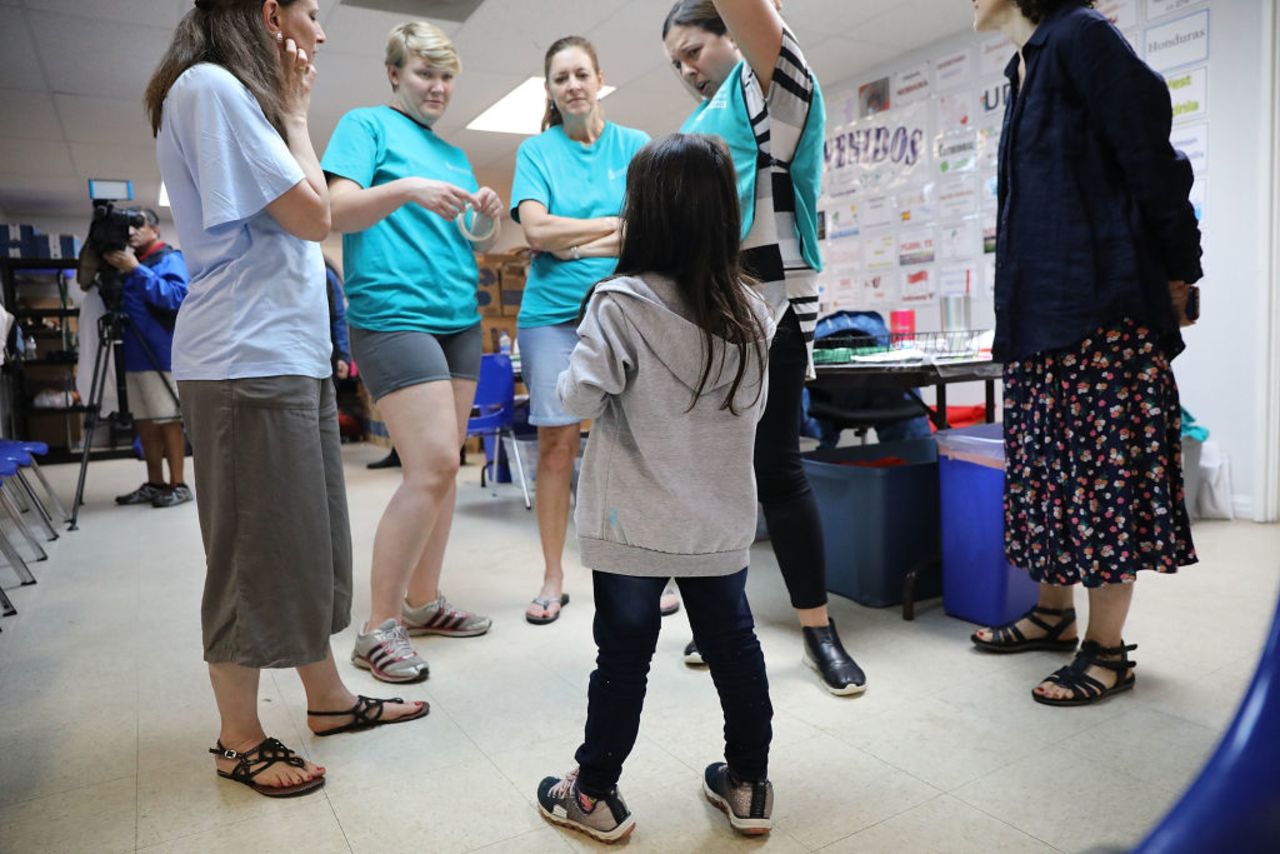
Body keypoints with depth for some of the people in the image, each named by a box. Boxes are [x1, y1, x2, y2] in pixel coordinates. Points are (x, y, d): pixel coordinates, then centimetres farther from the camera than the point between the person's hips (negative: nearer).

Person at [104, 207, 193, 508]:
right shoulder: (129, 263, 19)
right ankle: (155, 484, 15)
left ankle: (179, 485, 0)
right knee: (145, 423, 8)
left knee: (169, 421, -5)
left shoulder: (169, 259, -3)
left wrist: (135, 270, -21)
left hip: (162, 356, -7)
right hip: (136, 356, 8)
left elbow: (176, 296, -19)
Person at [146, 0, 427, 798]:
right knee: (257, 551, 0)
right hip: (248, 363, -10)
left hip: (292, 353, 10)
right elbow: (313, 215, -13)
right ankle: (240, 740, 17)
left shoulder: (240, 94, 20)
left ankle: (329, 698, 29)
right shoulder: (210, 86, -10)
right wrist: (295, 112, -4)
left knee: (311, 541, 15)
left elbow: (302, 222, 18)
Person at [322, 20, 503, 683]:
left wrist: (488, 219, 0)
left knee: (444, 465, 6)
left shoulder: (453, 154, 23)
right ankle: (379, 629, -5)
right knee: (433, 465, -16)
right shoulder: (366, 124, 5)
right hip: (393, 314, -7)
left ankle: (422, 601, 18)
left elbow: (477, 245, 21)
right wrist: (406, 190, -22)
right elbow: (337, 211, -7)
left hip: (459, 318, 7)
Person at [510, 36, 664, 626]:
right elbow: (537, 229, -8)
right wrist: (621, 226, -5)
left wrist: (579, 245, -10)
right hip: (553, 312, 0)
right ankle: (553, 578, 12)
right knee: (556, 442, 0)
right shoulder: (536, 150, 7)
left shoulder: (637, 147, 9)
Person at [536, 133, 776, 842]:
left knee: (624, 656, 9)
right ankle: (748, 783, 32)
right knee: (733, 644, 16)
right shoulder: (749, 311, 1)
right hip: (721, 519, 4)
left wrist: (568, 377, 4)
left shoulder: (620, 303, -15)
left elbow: (580, 399, -16)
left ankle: (595, 796, 26)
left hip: (635, 523, -4)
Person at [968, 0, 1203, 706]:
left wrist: (1177, 273, -1)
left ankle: (1107, 647, 6)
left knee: (1102, 468, -4)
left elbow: (1149, 159, -8)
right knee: (1048, 463, 12)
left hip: (1101, 304, -9)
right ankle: (1054, 614, 24)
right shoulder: (1025, 69, 19)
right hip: (1041, 307, 9)